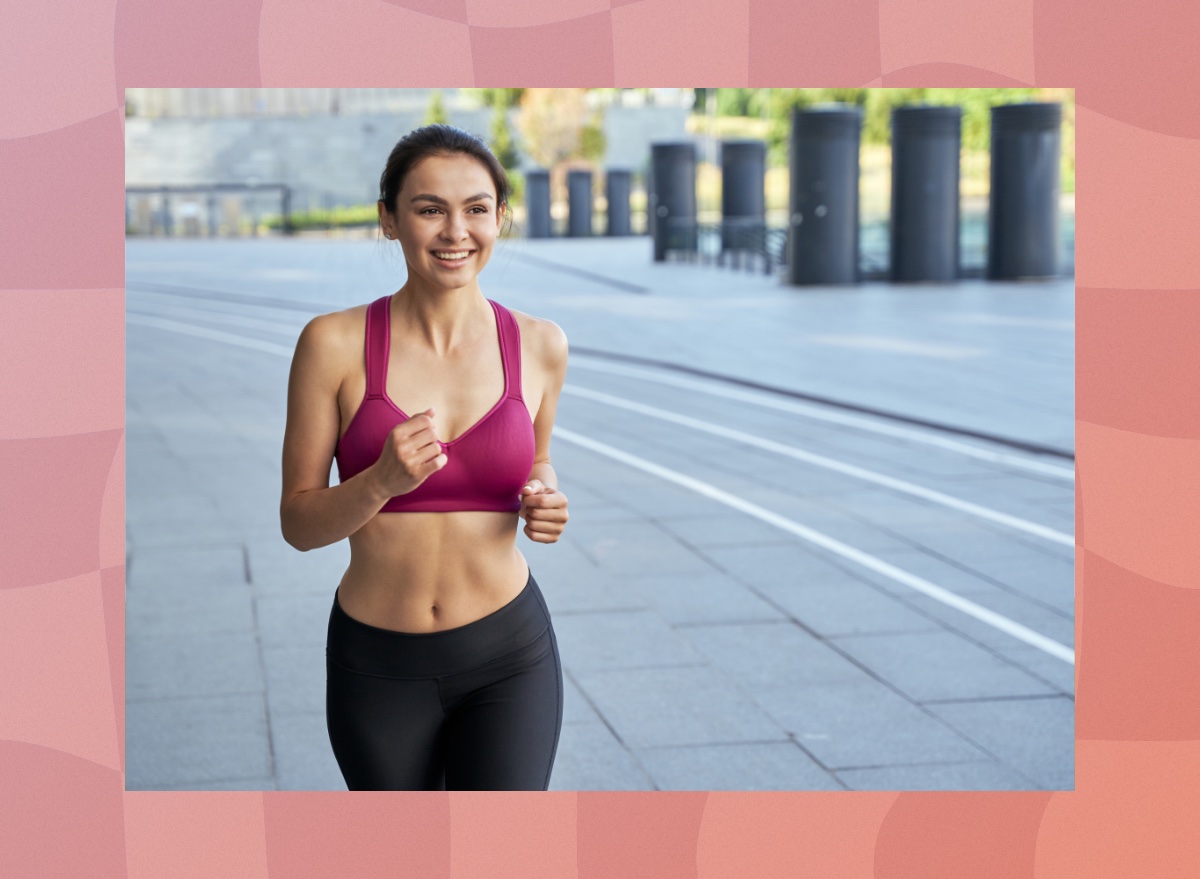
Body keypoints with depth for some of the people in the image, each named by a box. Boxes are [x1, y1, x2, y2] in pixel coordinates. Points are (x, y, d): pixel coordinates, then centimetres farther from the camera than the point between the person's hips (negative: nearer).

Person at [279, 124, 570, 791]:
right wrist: (382, 481, -25)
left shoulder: (539, 346, -3)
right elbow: (299, 522, -6)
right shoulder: (335, 344, -10)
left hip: (508, 658, 0)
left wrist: (545, 501, -6)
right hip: (379, 664, 0)